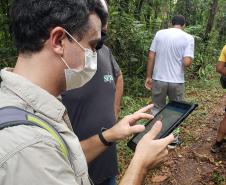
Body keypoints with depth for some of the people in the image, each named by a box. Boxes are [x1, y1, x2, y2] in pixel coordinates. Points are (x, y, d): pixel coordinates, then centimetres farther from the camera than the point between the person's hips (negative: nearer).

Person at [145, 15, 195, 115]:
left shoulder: (159, 33, 1)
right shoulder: (188, 38, -4)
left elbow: (151, 57, -1)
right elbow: (187, 62, -14)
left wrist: (148, 77, 6)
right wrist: (189, 60, 9)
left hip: (158, 79, 1)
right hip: (176, 81, -1)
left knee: (157, 109, 15)